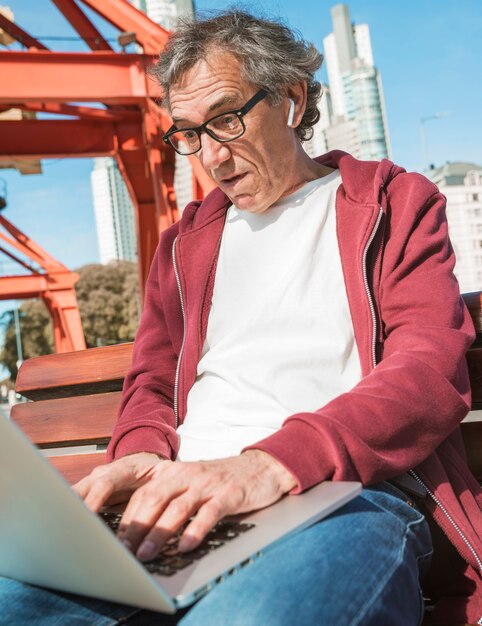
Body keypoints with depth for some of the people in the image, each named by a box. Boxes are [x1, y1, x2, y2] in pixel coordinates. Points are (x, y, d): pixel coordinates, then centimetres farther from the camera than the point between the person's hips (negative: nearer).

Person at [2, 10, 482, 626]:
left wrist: (272, 463, -20)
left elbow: (430, 374, -3)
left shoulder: (395, 204, 11)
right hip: (188, 503, 4)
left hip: (348, 491, -3)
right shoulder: (185, 242, 24)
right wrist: (141, 457, -3)